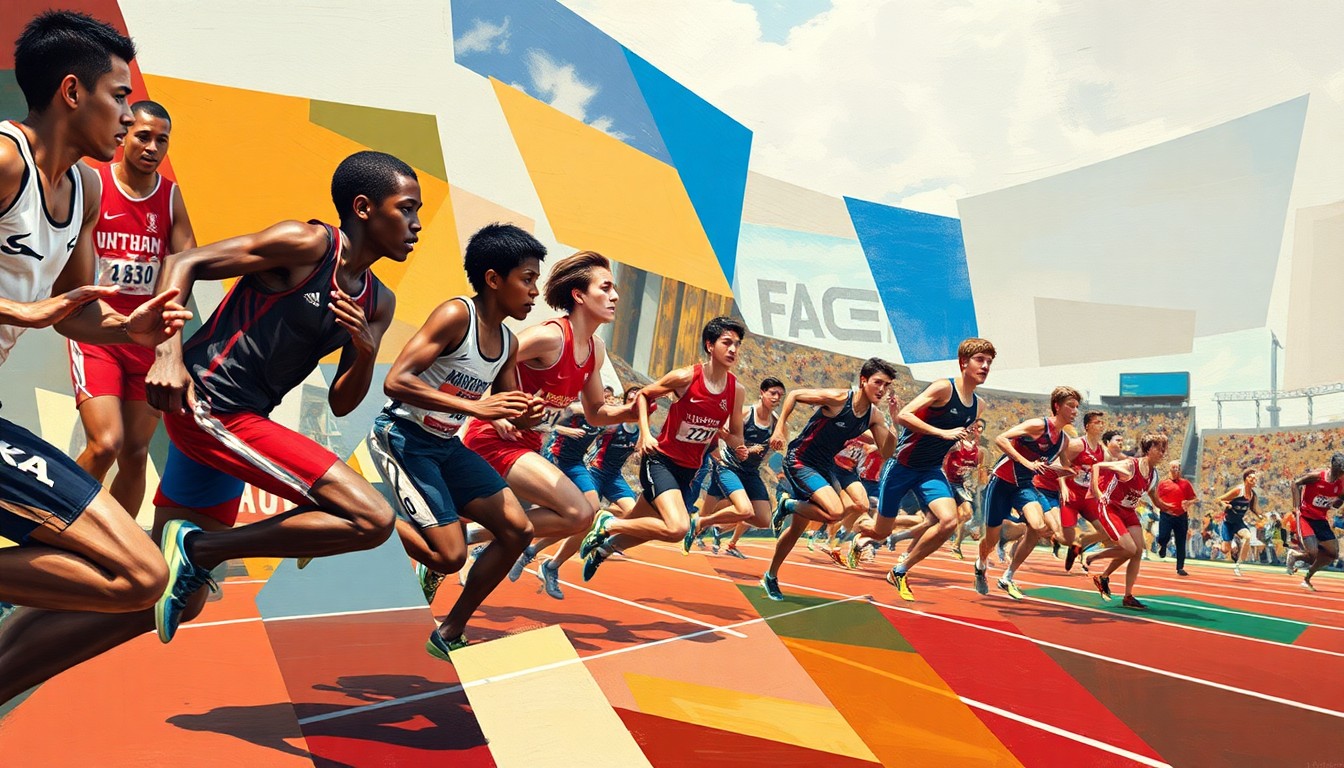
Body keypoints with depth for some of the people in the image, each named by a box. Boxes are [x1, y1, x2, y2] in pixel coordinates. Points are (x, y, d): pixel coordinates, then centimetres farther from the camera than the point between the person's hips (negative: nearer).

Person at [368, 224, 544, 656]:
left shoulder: (508, 344, 5)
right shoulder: (455, 315, -19)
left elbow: (507, 413, 16)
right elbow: (394, 382, -28)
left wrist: (524, 415, -9)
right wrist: (475, 406, -32)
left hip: (447, 445, 8)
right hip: (402, 437, -8)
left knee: (517, 530, 2)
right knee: (449, 556, -15)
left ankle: (450, 635, 15)